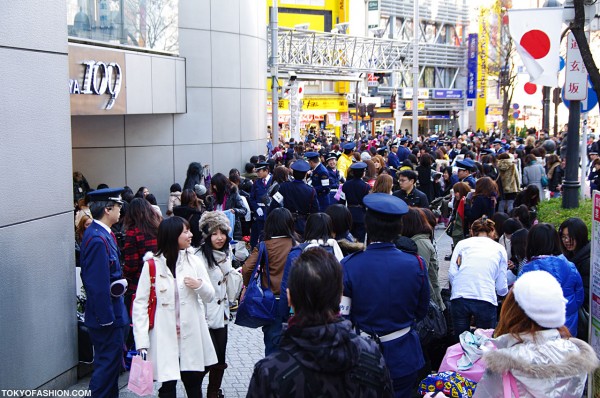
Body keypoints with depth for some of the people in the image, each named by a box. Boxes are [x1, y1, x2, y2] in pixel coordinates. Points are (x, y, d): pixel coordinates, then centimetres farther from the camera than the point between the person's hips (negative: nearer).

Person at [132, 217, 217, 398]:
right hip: (164, 336, -3)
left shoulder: (194, 261, 4)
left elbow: (210, 296, 9)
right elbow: (140, 303, -7)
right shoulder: (152, 265, -7)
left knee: (194, 383, 13)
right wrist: (142, 341, -13)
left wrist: (200, 285, -14)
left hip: (191, 336, 3)